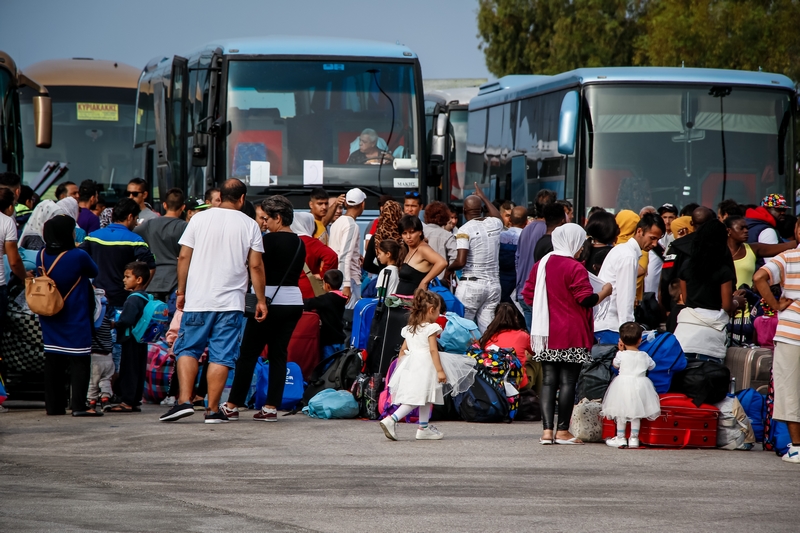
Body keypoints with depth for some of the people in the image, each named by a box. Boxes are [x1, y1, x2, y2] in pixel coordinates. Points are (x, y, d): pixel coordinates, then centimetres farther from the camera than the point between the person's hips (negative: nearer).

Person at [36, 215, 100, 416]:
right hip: (75, 321, -5)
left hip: (50, 319, 5)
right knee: (79, 361, -3)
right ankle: (78, 405, -11)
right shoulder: (78, 256, -15)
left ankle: (53, 405, 9)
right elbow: (94, 272, 2)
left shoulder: (42, 256, -2)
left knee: (52, 361, 9)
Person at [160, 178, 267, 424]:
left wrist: (181, 291, 12)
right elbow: (256, 266, 1)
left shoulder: (200, 219, 3)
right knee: (221, 355, 2)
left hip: (197, 301, 0)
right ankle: (213, 410, 0)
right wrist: (261, 300, 9)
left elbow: (183, 257, 2)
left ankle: (184, 400, -4)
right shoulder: (249, 225, 2)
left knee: (187, 349, 9)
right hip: (231, 302, 0)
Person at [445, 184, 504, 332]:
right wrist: (483, 197, 46)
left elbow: (460, 262, -18)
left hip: (470, 284, -5)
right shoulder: (494, 224, 7)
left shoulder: (465, 230, -10)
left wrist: (448, 270, 2)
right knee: (488, 331, 2)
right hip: (493, 284, 5)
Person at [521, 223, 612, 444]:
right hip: (571, 335, -6)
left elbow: (528, 295, 12)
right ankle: (562, 431, 1)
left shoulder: (541, 265, 8)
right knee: (568, 381, -1)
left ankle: (547, 430, 0)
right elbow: (587, 299, -14)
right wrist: (604, 292, 3)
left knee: (548, 381, 6)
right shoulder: (575, 268, -12)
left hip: (547, 334, 6)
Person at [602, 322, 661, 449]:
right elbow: (652, 366, 18)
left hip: (623, 384, -2)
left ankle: (620, 437, 8)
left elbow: (615, 365, 11)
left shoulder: (621, 355, -7)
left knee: (621, 413, 7)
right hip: (640, 384, 2)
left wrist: (620, 350, 17)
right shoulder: (644, 356, 0)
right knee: (636, 413, 10)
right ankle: (634, 437, 11)